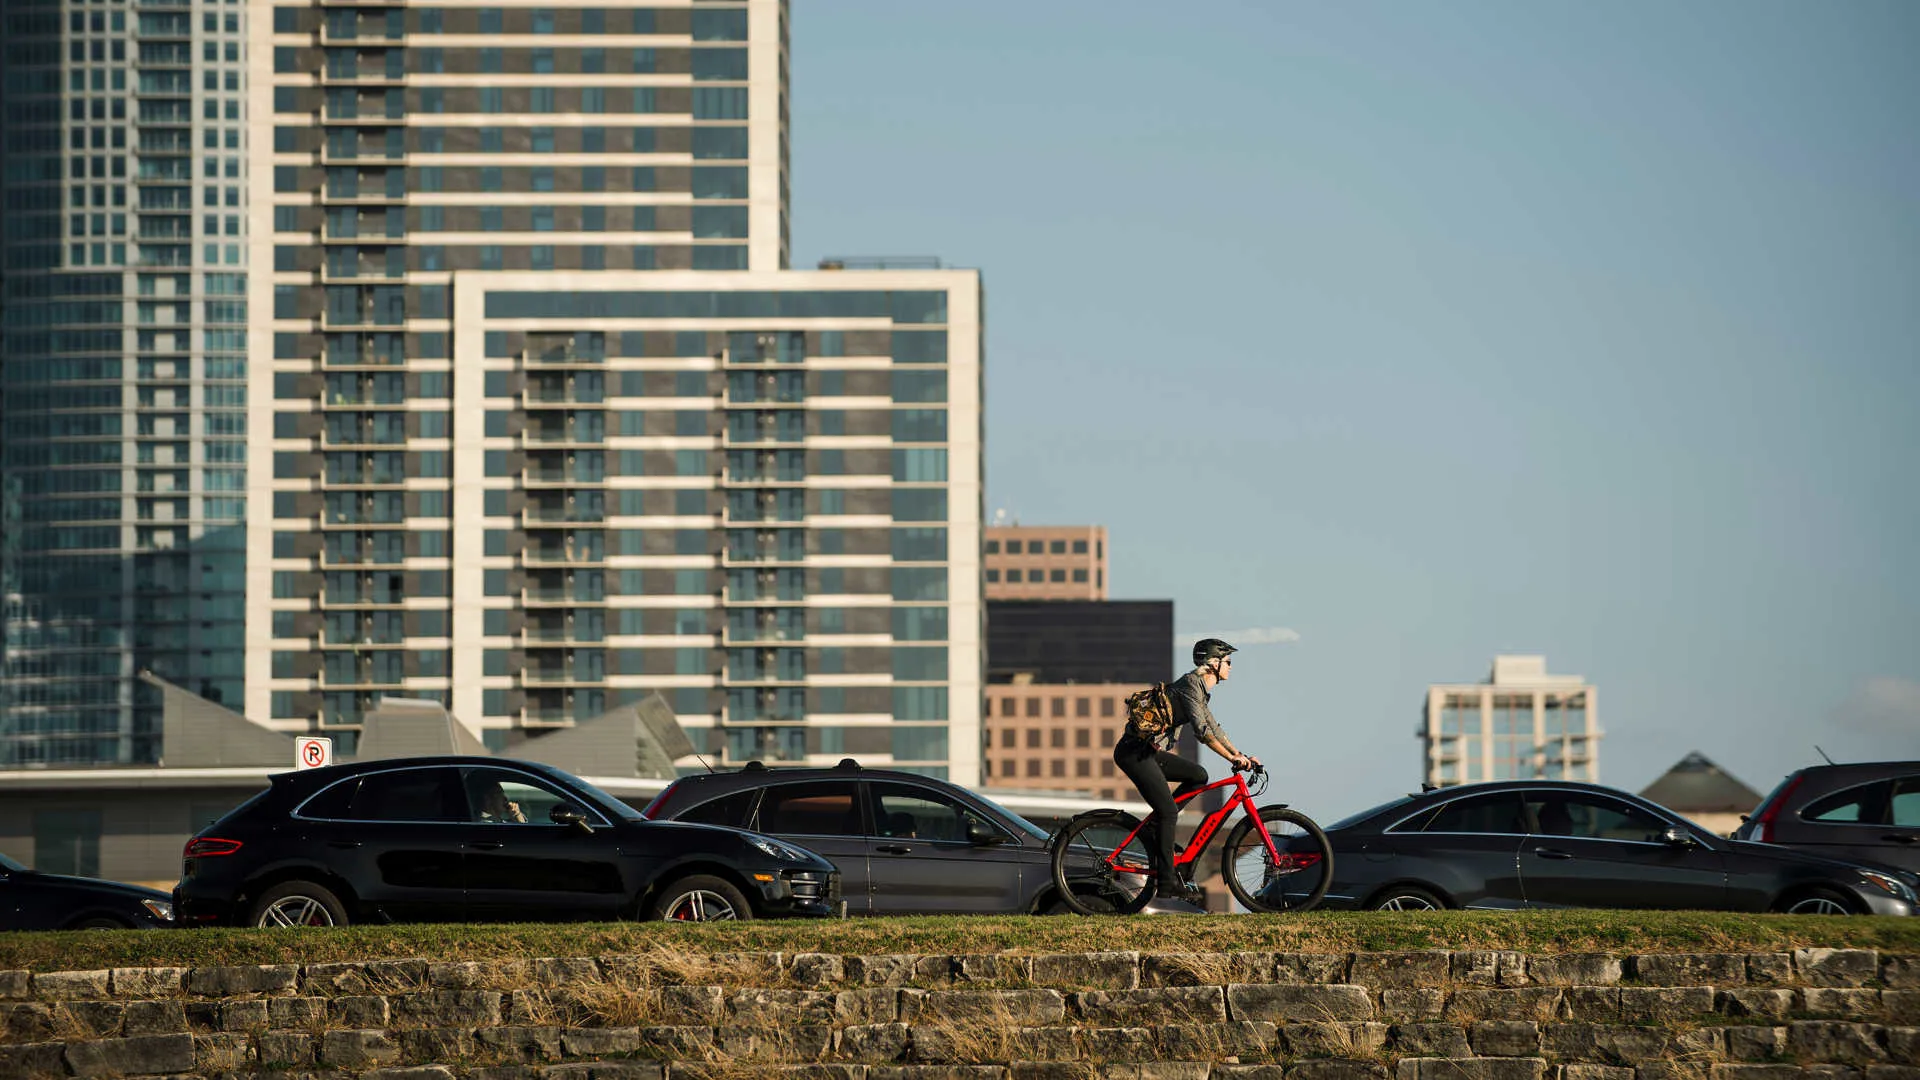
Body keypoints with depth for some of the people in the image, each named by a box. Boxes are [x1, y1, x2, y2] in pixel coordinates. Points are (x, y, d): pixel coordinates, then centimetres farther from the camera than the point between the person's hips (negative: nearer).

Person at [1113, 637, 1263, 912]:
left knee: (1198, 776, 7)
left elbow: (1214, 728, 25)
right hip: (1134, 752, -10)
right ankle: (1166, 888, -10)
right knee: (1167, 810, -12)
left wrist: (1241, 755, 17)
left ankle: (1154, 828, 8)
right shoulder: (1191, 684, -15)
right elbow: (1202, 730, -23)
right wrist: (1233, 758, -21)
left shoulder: (1200, 687, 16)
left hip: (1147, 752, 10)